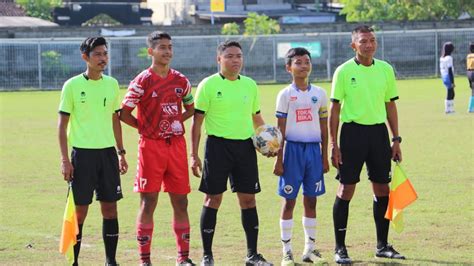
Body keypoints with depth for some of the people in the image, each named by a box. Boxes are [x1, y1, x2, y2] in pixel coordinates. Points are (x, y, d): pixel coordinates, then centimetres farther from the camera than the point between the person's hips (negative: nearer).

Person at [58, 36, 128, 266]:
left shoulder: (112, 84, 9)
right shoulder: (72, 85, -5)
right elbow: (62, 123, -3)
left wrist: (121, 152, 15)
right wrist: (65, 159, -9)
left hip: (108, 152, 4)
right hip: (82, 153, -4)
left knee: (110, 207, 5)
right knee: (80, 209, -3)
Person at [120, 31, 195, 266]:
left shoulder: (181, 81, 8)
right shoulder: (142, 81, -6)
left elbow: (190, 108, 22)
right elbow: (124, 113, -5)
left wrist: (177, 122, 7)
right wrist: (146, 127, -4)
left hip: (176, 145, 4)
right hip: (151, 147, -4)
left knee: (181, 202, 5)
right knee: (148, 203, -3)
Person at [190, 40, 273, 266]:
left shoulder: (250, 85, 10)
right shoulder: (209, 85, -3)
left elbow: (256, 117, 21)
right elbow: (197, 121, -2)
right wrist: (194, 155, -7)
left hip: (245, 146, 4)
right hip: (218, 145, -4)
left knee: (248, 198, 4)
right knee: (213, 198, -2)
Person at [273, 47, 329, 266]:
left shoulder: (319, 94, 8)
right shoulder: (285, 95, 0)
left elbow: (323, 128, 11)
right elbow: (281, 130, -1)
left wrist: (325, 157, 9)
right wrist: (279, 160, -5)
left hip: (314, 149, 3)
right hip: (293, 149, -3)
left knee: (311, 200, 6)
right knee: (289, 200, 0)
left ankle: (310, 248, 14)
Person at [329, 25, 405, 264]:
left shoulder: (385, 69, 7)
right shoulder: (344, 71, -5)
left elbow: (390, 105, 13)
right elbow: (335, 108, -4)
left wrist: (396, 139, 9)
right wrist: (333, 144, -8)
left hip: (378, 132, 4)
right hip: (353, 131, -4)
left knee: (382, 189, 6)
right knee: (346, 189, -3)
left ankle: (382, 245, 18)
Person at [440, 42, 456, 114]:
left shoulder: (441, 58, 9)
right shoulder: (449, 58, -16)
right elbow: (450, 70, -18)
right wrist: (452, 82, -16)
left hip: (444, 78, 9)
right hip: (449, 78, -9)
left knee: (451, 93, 16)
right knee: (449, 94, -2)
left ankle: (451, 109, 19)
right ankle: (447, 110, 1)